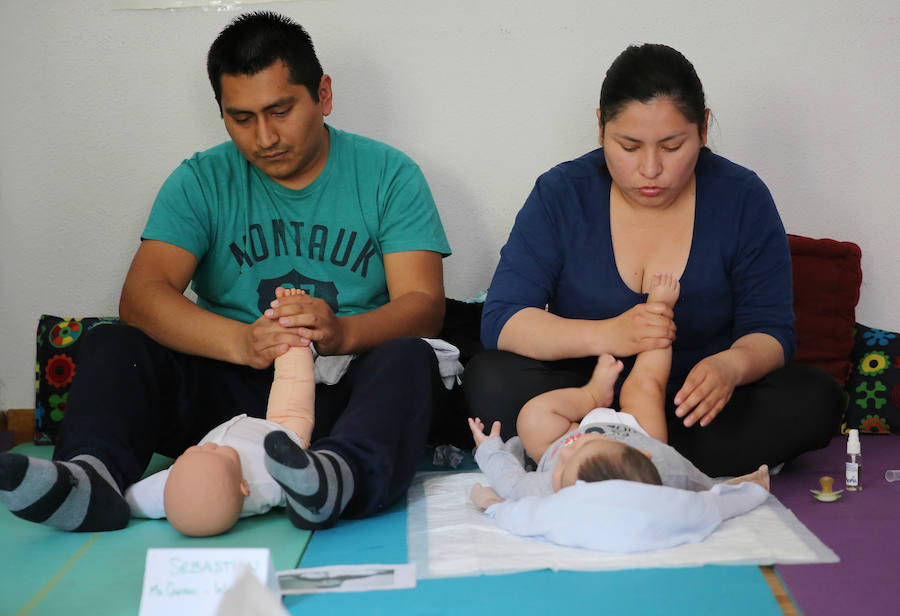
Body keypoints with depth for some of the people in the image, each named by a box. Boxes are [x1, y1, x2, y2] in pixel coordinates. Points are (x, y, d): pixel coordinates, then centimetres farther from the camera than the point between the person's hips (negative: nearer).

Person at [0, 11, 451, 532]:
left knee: (409, 358, -32)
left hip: (347, 391, -1)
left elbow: (423, 304, -7)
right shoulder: (203, 181, 6)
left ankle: (342, 471, -59)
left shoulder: (388, 174, 4)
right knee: (113, 345, -17)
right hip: (234, 391, 2)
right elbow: (142, 296, -9)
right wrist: (242, 341, -30)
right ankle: (92, 474, -42)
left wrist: (344, 333, -32)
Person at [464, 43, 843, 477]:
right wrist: (607, 335, -33)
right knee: (490, 381, -28)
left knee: (814, 400, -25)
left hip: (693, 405, 1)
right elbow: (501, 320, -15)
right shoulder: (561, 194, -7)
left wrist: (733, 365, -32)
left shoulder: (742, 198, -6)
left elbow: (770, 331, -6)